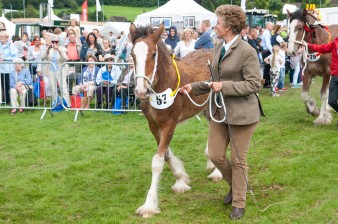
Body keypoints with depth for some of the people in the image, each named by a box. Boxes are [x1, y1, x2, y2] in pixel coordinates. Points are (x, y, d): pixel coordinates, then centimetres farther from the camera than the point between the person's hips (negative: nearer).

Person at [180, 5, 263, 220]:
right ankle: (235, 185, 37)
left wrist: (224, 87, -23)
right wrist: (194, 87, 9)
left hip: (241, 112, -7)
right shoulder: (220, 47, 8)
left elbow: (254, 84, -17)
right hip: (219, 110, 7)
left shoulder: (247, 51, -16)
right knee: (215, 155, 10)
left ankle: (239, 204, 22)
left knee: (238, 159, 5)